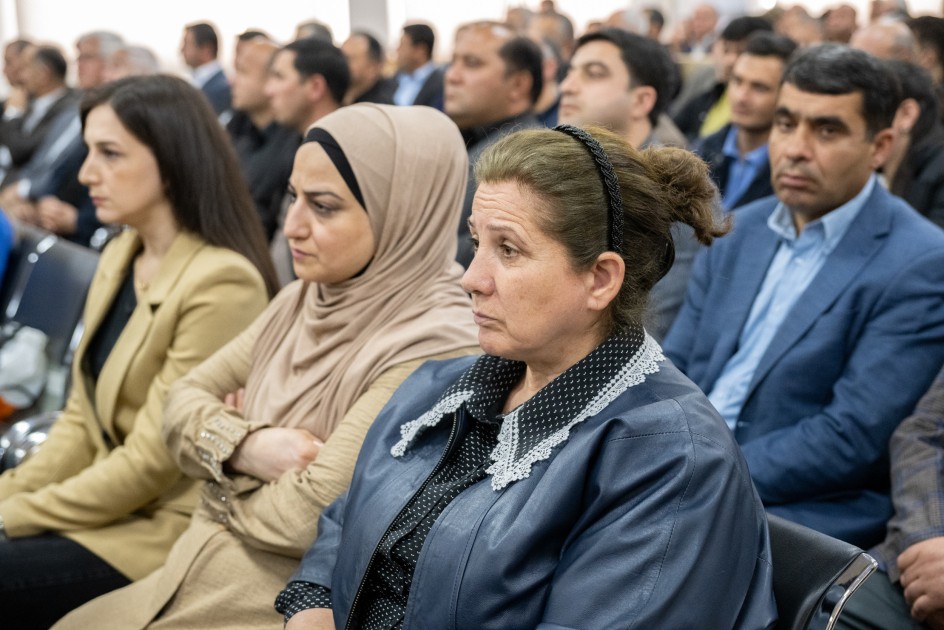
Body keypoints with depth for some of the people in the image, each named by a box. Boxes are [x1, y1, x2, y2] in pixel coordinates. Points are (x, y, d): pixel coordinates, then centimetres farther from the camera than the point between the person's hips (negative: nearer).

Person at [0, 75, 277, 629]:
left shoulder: (220, 285, -19)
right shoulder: (119, 257, 8)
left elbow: (151, 461, -19)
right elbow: (83, 417, 12)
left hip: (164, 530, -8)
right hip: (105, 497, 8)